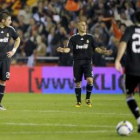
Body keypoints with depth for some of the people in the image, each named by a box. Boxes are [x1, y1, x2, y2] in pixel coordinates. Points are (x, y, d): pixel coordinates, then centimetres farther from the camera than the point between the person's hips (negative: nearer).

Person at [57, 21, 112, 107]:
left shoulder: (90, 37, 6)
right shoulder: (73, 38, 4)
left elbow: (96, 48, 5)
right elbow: (68, 49, -3)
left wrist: (104, 51, -11)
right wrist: (63, 50, -25)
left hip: (87, 61, 0)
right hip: (77, 62, 1)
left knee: (90, 80, -19)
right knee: (78, 83, 4)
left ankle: (88, 98, 0)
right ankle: (78, 101, 18)